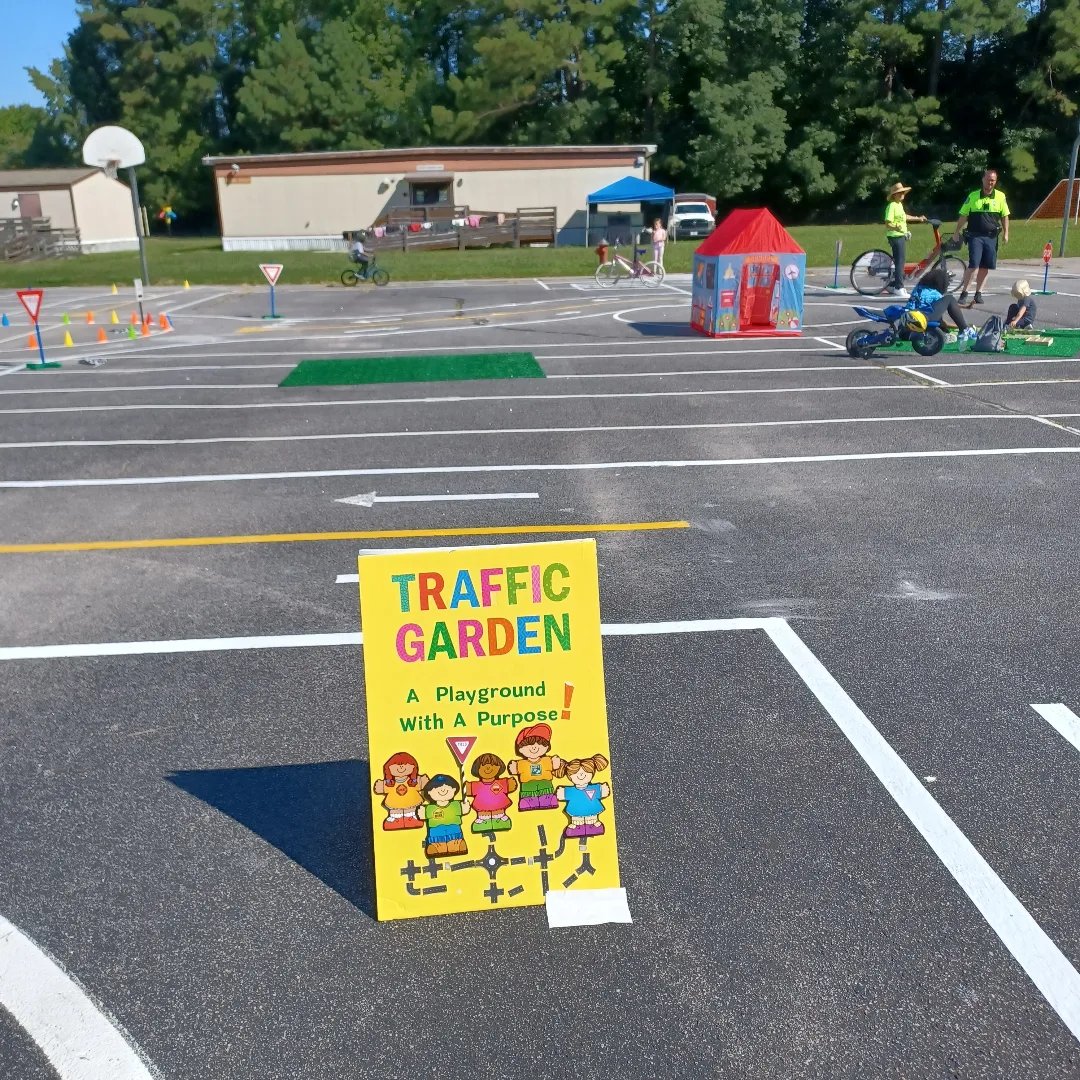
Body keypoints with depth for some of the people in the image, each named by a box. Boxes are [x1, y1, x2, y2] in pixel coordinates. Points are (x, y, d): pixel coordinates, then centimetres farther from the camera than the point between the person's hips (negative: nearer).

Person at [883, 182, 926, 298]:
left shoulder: (899, 204, 14)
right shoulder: (892, 206, -15)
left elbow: (904, 216, 33)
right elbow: (887, 224, -22)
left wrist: (918, 218, 44)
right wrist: (896, 227, -41)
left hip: (901, 236, 10)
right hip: (895, 237, -10)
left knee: (898, 262, 13)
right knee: (899, 262, -11)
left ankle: (892, 286, 20)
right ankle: (899, 288, -10)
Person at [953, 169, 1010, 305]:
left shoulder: (1001, 196, 4)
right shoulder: (973, 196, 1)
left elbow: (1004, 216, 9)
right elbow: (963, 215, 7)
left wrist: (1006, 233, 4)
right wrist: (957, 232, 4)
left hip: (991, 237, 2)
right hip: (975, 236, -2)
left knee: (985, 267, 6)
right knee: (973, 265, -13)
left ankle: (978, 293, 17)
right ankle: (964, 292, -5)